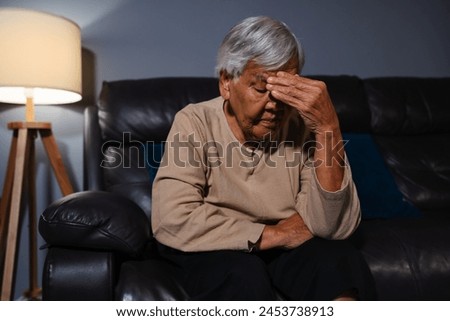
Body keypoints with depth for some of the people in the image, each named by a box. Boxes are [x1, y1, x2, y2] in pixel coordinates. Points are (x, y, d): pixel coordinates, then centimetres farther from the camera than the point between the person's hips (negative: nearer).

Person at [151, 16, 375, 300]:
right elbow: (173, 220, -27)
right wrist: (275, 234, -20)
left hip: (285, 250, 2)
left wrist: (328, 127, -30)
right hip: (214, 250, -1)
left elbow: (335, 228, -19)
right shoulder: (195, 124, -15)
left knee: (344, 260, -26)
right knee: (244, 275, -33)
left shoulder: (303, 126, -11)